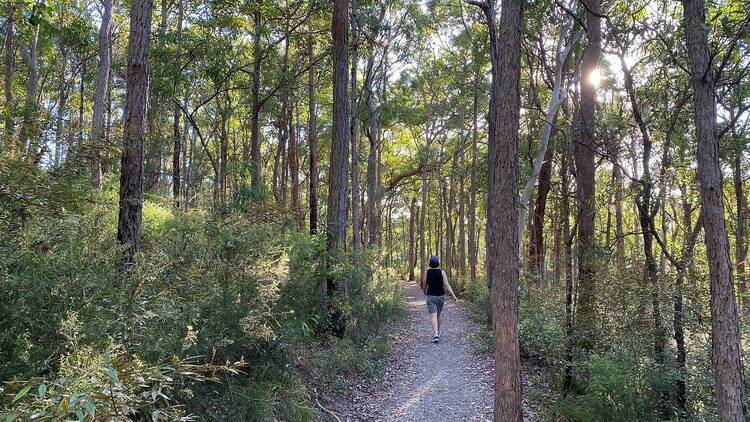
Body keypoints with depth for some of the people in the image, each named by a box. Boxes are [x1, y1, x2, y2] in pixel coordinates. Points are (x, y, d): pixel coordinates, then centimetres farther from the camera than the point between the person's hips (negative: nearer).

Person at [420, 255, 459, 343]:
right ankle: (438, 331, 39)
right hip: (441, 296, 2)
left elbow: (424, 286, 1)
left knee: (433, 316, -7)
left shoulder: (426, 273, -8)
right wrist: (453, 296, -14)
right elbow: (446, 285, -14)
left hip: (430, 296, -2)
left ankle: (435, 334, -23)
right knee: (439, 314, 23)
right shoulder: (442, 272, -8)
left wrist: (425, 293, 22)